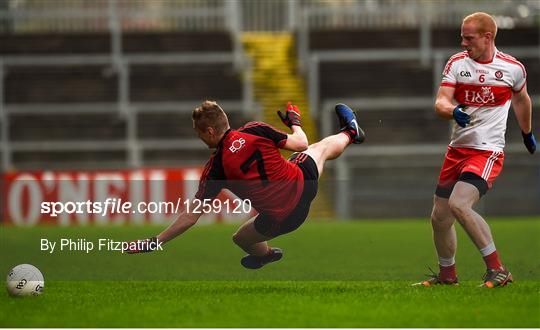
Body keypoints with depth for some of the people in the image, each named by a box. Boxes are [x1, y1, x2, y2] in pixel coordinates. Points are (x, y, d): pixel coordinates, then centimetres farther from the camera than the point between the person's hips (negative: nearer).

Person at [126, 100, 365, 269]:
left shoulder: (215, 169, -14)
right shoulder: (256, 131, -11)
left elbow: (191, 216, -12)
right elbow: (300, 144, 0)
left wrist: (155, 242, -7)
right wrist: (295, 122, 23)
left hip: (280, 220, -3)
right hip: (304, 183, 3)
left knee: (240, 239, 26)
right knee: (323, 146, 33)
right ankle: (348, 133, 61)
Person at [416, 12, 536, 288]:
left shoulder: (513, 68, -2)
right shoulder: (457, 63, 2)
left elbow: (521, 99, 19)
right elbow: (440, 103, -8)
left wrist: (527, 133, 31)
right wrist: (453, 111, -31)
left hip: (488, 151, -5)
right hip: (457, 150, 5)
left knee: (459, 204, -27)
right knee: (439, 218, 7)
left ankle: (498, 270, -19)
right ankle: (447, 275, 31)